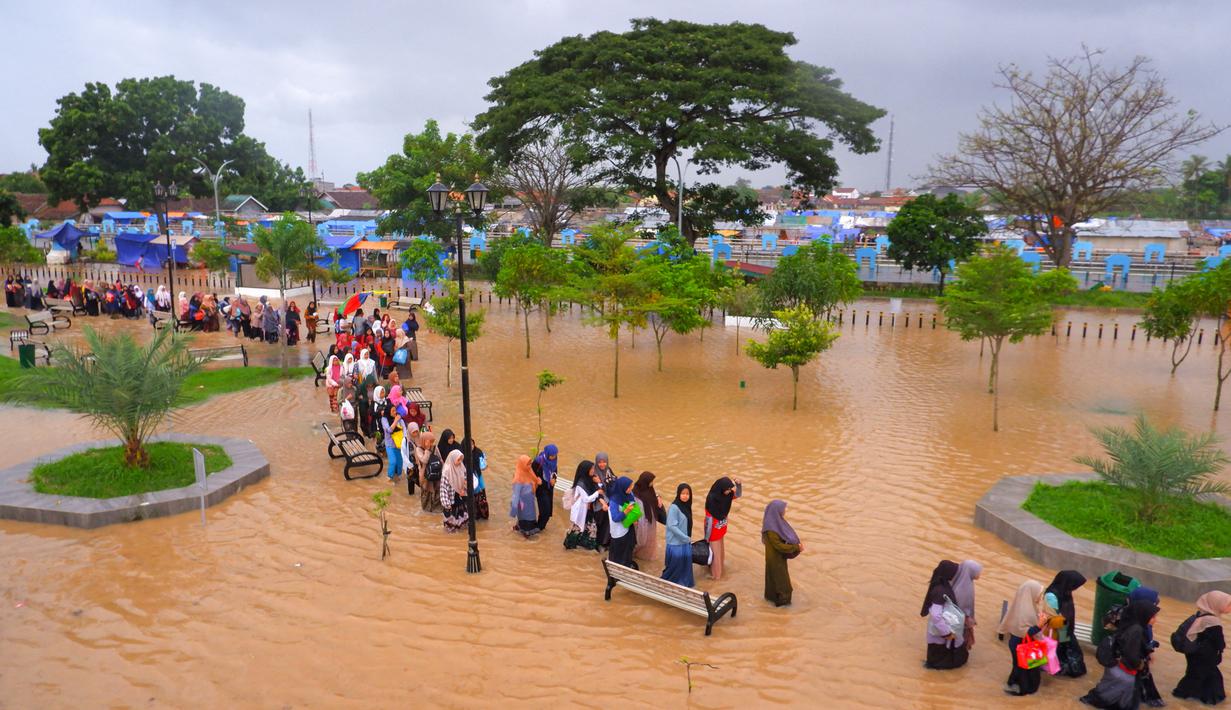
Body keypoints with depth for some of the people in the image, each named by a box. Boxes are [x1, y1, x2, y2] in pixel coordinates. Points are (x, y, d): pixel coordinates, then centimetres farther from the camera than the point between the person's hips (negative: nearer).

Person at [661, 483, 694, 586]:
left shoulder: (687, 506, 4)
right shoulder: (674, 507, -19)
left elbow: (687, 524, 11)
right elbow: (671, 526, -21)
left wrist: (688, 538, 5)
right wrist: (685, 538, -18)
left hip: (686, 541, 7)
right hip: (676, 542, -7)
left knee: (686, 563, 12)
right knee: (675, 565, 2)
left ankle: (684, 583, 26)